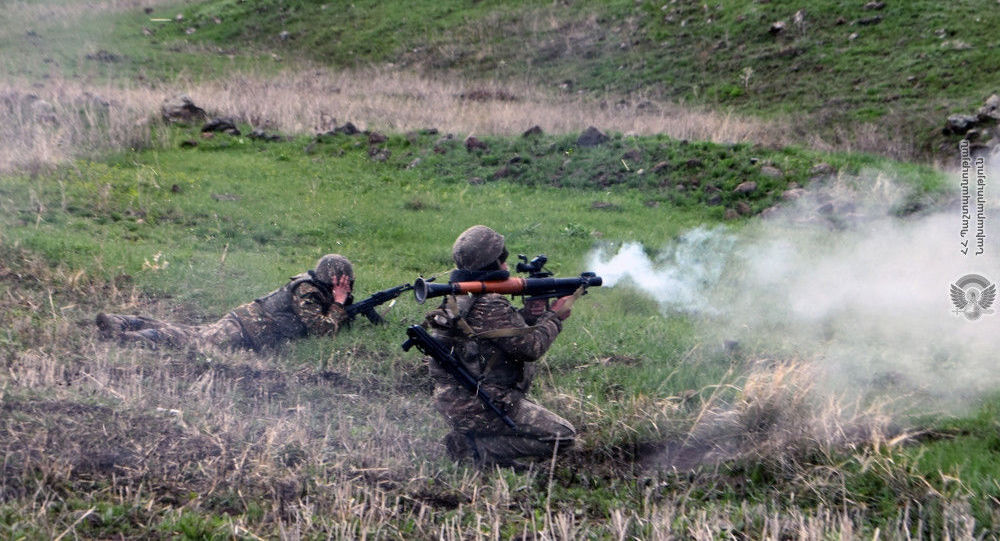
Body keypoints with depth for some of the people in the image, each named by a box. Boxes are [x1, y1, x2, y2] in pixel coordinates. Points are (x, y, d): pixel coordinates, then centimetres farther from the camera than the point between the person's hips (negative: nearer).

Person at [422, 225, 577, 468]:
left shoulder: (457, 297, 9)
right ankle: (481, 448, -10)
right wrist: (554, 317, -1)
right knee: (563, 436, -6)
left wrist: (529, 314, 5)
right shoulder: (489, 305, -20)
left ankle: (467, 438, 15)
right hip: (479, 408, -10)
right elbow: (531, 347, -16)